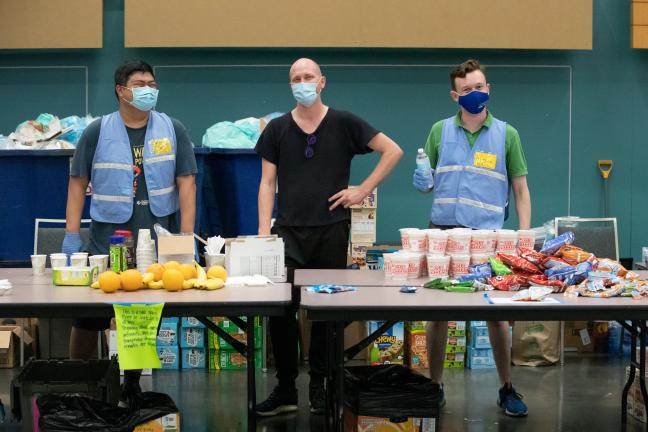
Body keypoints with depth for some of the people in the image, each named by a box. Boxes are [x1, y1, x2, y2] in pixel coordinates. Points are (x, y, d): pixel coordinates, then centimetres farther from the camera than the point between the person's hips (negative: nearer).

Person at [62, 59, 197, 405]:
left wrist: (187, 238, -7)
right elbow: (78, 182, 3)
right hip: (107, 239, -1)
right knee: (88, 315, 4)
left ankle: (131, 385, 25)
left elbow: (186, 183, 0)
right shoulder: (97, 132, 1)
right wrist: (71, 235, -4)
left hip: (158, 241, 1)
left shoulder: (172, 130, 2)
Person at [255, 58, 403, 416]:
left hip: (331, 229, 0)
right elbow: (267, 182, 6)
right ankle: (285, 389, 5)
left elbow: (393, 151, 3)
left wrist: (363, 190, -3)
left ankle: (319, 387, 19)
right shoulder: (277, 129, 7)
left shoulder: (343, 123, 2)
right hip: (289, 230, 1)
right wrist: (263, 231, -4)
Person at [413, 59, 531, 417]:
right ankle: (434, 386, 17)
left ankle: (506, 389, 16)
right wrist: (423, 182, -10)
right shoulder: (440, 131, 6)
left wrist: (525, 237, -4)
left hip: (488, 236, -1)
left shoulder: (506, 135, 4)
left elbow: (521, 190, 6)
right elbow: (427, 182, 14)